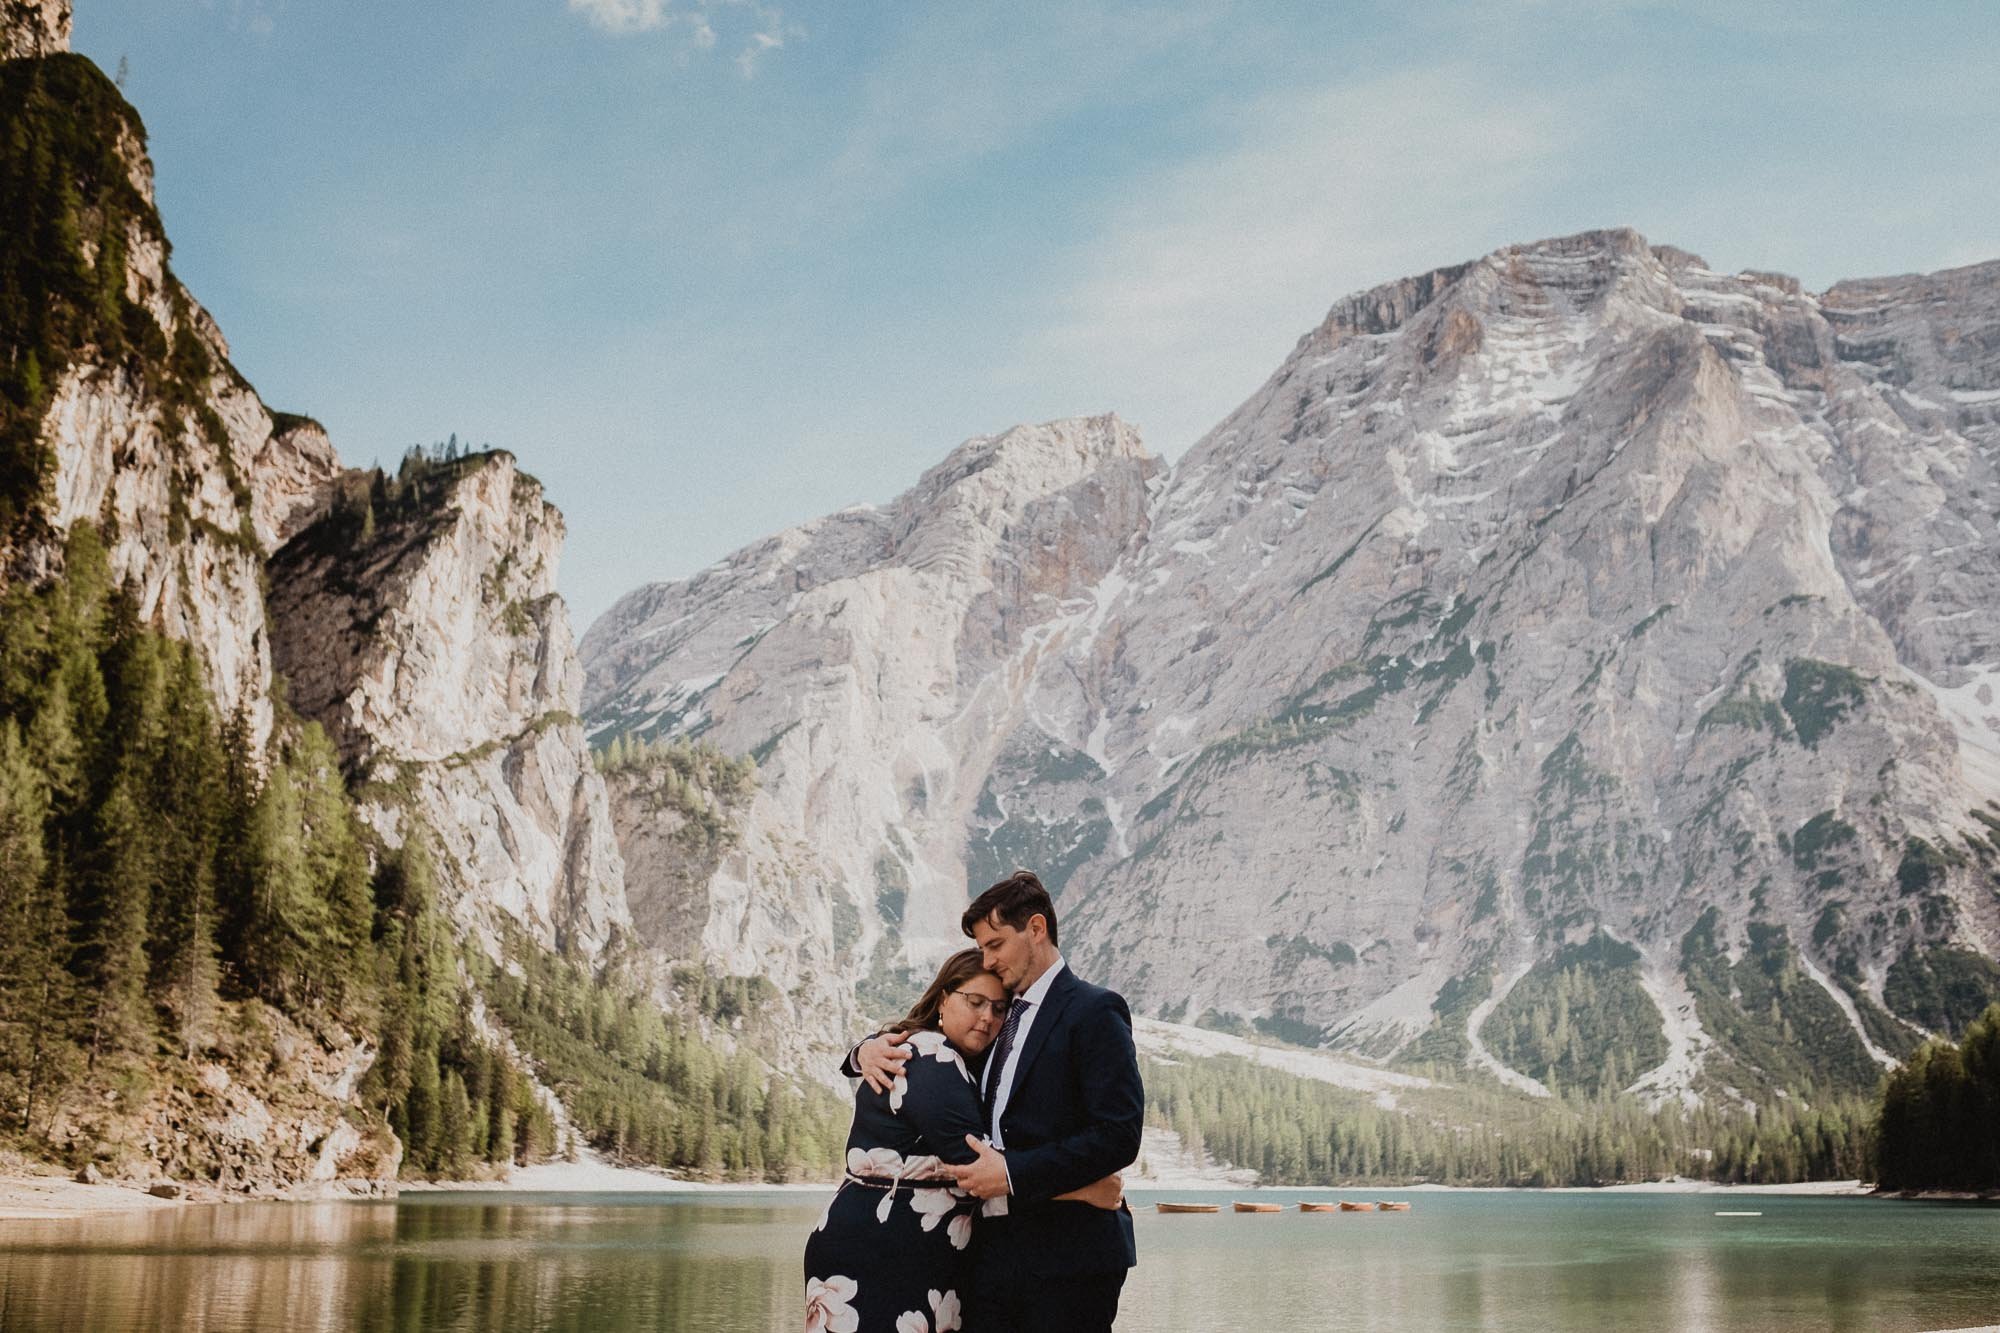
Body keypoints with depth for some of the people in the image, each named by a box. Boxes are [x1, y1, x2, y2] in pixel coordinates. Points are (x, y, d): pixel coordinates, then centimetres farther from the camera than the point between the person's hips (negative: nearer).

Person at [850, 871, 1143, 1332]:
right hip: (994, 1251, 7)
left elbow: (1118, 1136, -15)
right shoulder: (999, 1019, 17)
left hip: (1066, 1259, -6)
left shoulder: (1094, 1011, -6)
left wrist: (1014, 1173, -18)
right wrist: (870, 1049, 3)